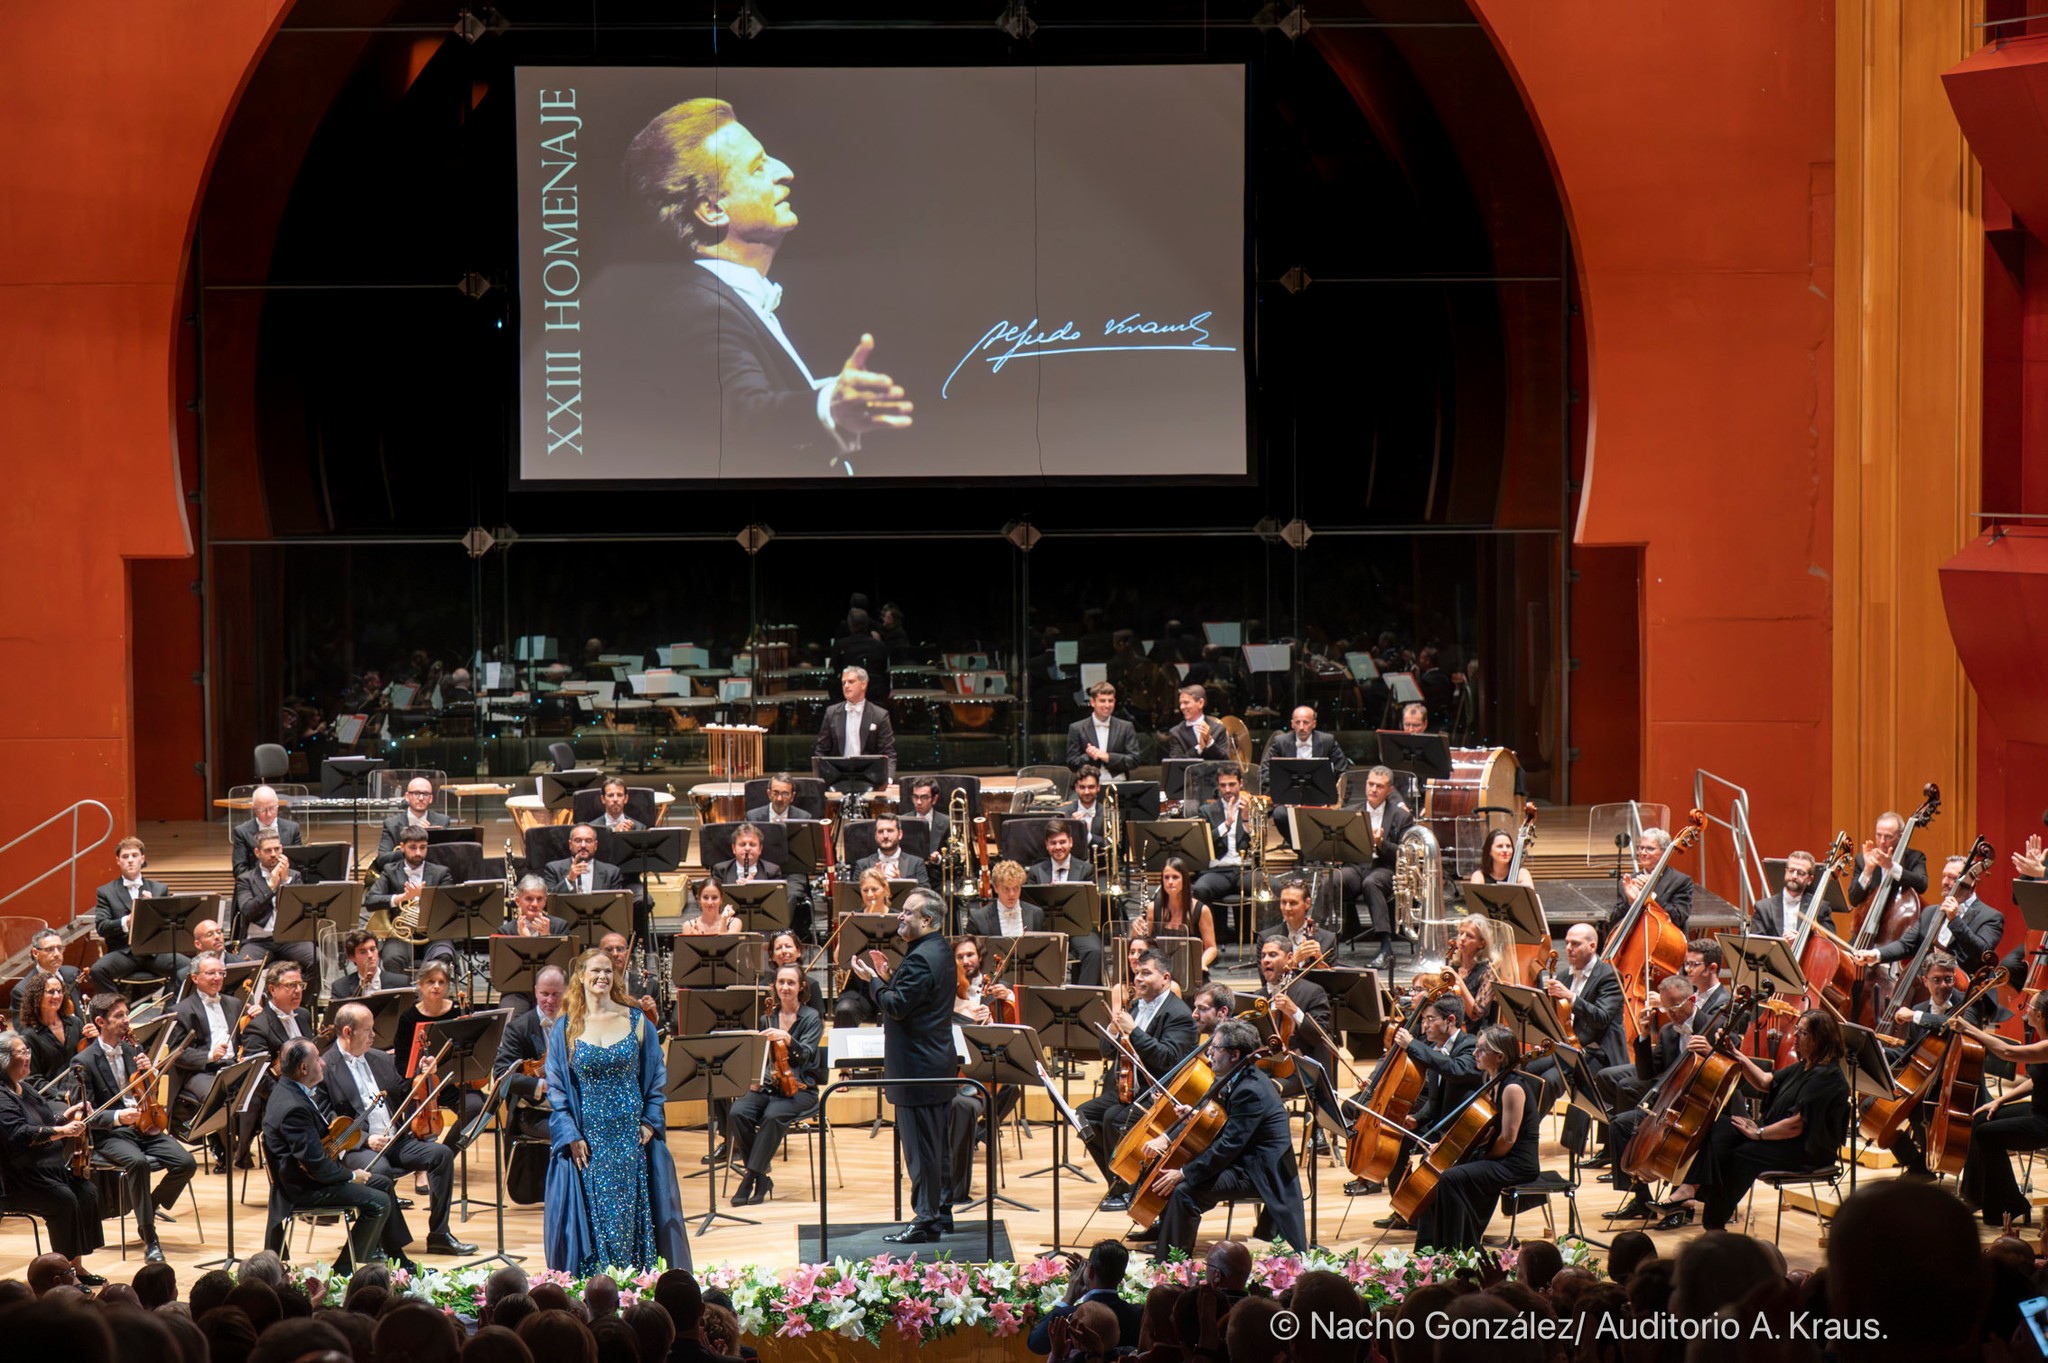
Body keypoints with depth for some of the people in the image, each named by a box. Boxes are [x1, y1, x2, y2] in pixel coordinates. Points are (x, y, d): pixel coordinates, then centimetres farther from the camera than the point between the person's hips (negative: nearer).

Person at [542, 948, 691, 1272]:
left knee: (633, 1215, 0)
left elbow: (656, 1075, 9)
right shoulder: (565, 1028, 2)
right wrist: (570, 1135, -7)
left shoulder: (635, 1021, 4)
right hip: (587, 1138, -1)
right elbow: (556, 1087, 1)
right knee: (592, 1218, -2)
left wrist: (650, 1121, -1)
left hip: (632, 1134, 1)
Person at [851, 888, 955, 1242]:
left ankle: (925, 1222, -2)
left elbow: (897, 1006, -24)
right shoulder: (940, 952, 12)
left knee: (920, 1147, -5)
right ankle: (941, 1211, 26)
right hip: (937, 1065, 11)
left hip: (917, 1069, -11)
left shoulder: (920, 959, -21)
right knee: (936, 1143, 17)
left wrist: (874, 980, -10)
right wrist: (889, 978, 6)